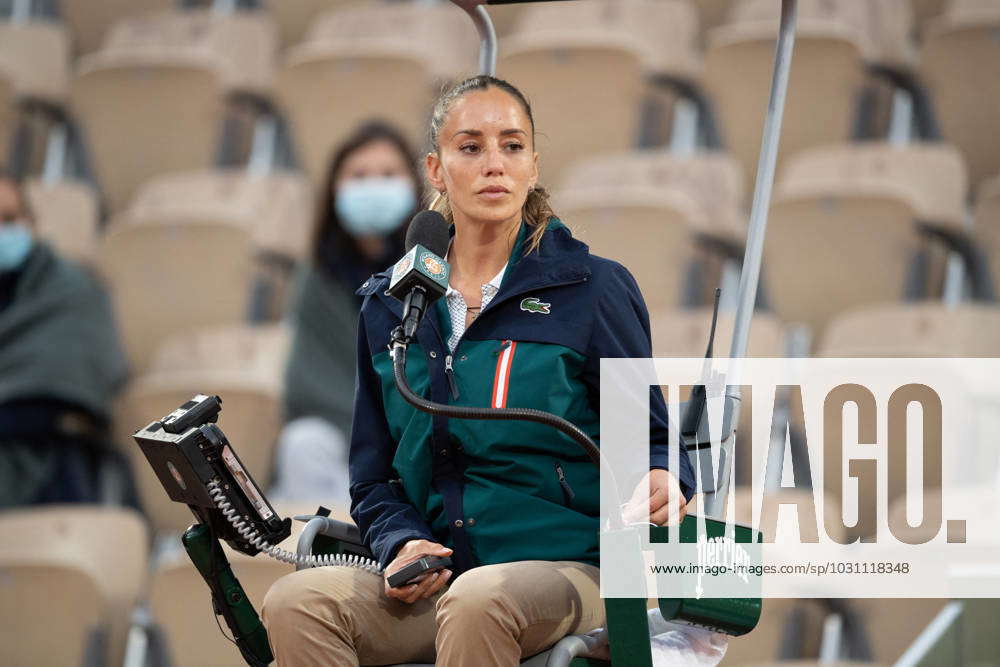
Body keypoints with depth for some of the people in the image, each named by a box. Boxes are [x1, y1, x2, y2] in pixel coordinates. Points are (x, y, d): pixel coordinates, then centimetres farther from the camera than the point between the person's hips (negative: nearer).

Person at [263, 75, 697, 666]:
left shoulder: (592, 289, 3)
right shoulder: (390, 308, 14)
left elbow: (649, 437, 5)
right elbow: (374, 479, 18)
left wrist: (666, 481, -20)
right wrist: (403, 545, -5)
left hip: (566, 569, -3)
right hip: (435, 577, 4)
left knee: (476, 600, -39)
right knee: (297, 601, -26)